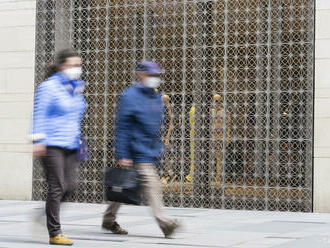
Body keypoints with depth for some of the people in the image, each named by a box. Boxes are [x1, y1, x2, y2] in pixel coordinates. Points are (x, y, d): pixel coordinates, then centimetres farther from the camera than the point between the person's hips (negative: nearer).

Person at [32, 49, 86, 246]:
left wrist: (78, 141, 22)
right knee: (57, 187, -6)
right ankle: (55, 233, 1)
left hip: (71, 146, 7)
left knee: (71, 184, 1)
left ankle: (48, 212, 25)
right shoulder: (49, 87, -7)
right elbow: (40, 114, -10)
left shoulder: (76, 88, 15)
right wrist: (39, 140, -16)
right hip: (52, 145, -7)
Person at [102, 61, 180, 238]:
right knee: (151, 185, -13)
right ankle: (164, 223, -13)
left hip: (151, 152, 8)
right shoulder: (130, 96, -10)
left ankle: (108, 221, 23)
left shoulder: (156, 97, 15)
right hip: (138, 152, -8)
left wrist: (158, 148, 21)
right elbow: (122, 128, -12)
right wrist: (122, 155, -16)